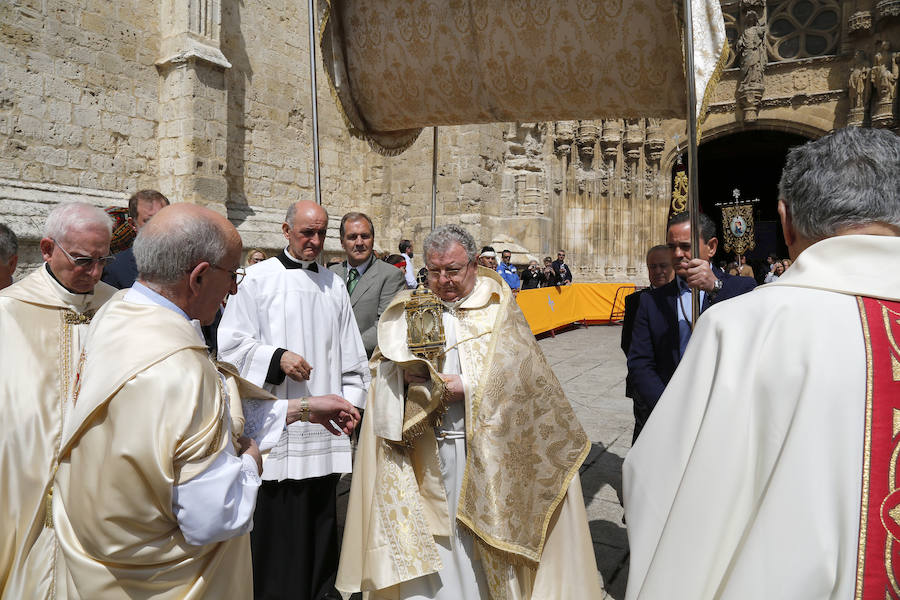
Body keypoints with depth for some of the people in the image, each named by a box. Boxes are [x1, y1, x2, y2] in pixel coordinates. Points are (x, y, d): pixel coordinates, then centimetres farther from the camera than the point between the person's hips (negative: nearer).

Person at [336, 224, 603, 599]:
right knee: (430, 544, 8)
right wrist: (403, 372, -14)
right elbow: (382, 366, 7)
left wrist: (467, 388, -17)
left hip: (483, 450, -2)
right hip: (425, 452, 3)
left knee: (480, 537, 6)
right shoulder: (412, 311, 10)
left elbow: (520, 371, -9)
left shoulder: (497, 309, 0)